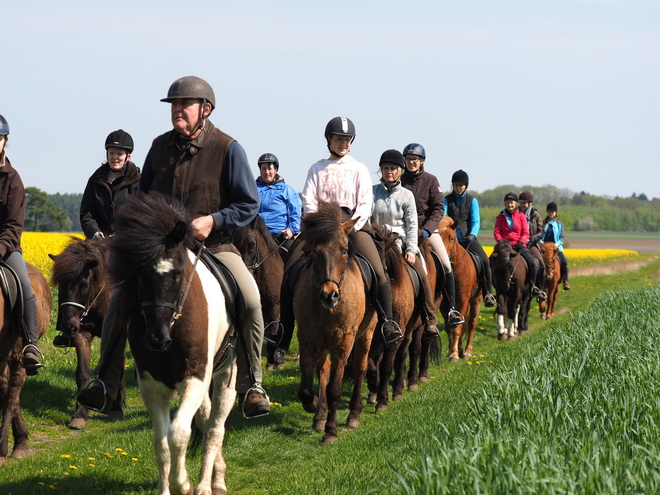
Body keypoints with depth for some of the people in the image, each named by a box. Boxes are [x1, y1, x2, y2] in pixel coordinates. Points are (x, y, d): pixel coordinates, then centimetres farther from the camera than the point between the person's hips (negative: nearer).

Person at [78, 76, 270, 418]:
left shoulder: (227, 149, -8)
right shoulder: (160, 146, 5)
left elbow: (249, 204, -7)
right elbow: (142, 195, 20)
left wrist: (213, 220, -21)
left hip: (212, 245, -4)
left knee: (250, 301, -26)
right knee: (120, 300, -9)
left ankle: (251, 386, -10)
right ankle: (105, 383, 4)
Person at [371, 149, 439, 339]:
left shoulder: (406, 195, 5)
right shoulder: (373, 192, 6)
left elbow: (412, 224, 1)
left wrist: (411, 249, -10)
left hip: (401, 241, 0)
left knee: (422, 276, -17)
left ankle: (430, 321, -8)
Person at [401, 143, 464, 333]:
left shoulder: (431, 180, 2)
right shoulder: (400, 180, 3)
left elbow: (438, 209, -2)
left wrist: (427, 229, -15)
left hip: (428, 228, 1)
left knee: (446, 266, -11)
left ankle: (452, 309, 1)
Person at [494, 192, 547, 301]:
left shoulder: (521, 216, 10)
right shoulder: (501, 217, 12)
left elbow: (526, 233, 4)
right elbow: (497, 232, 5)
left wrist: (520, 242, -14)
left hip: (519, 246, 0)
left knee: (533, 264, -19)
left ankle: (533, 286, -2)